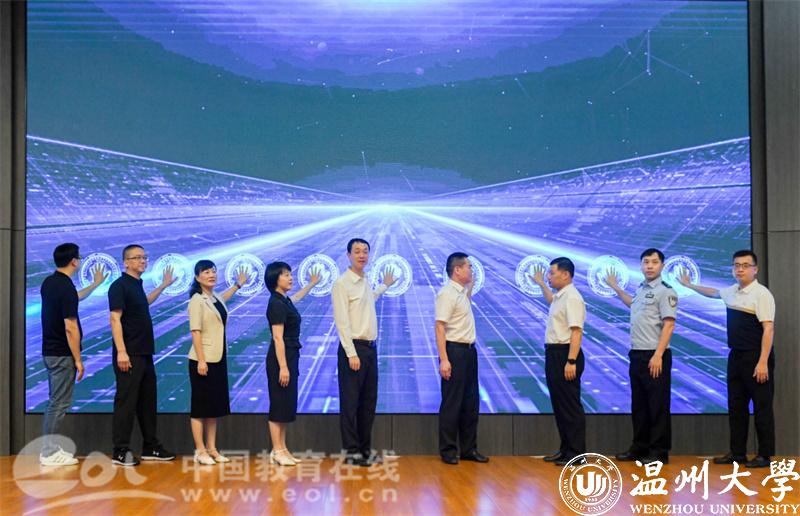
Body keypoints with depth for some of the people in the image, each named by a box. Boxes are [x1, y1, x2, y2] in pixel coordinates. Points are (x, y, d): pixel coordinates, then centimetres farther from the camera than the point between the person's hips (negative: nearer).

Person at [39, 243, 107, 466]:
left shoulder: (49, 282, 9)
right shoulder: (66, 287, -20)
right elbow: (70, 328, -21)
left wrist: (95, 284, 39)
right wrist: (78, 359, -16)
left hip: (50, 351, 9)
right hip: (62, 354, -9)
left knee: (55, 402, 16)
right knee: (59, 403, -3)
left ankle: (49, 448, 21)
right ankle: (49, 453, 2)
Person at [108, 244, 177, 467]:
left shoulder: (137, 284, 15)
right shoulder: (120, 285, -10)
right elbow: (115, 319, -17)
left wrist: (164, 285, 37)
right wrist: (121, 351, -24)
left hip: (145, 354, 9)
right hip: (129, 355, -9)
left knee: (148, 401, 13)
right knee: (126, 402, -5)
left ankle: (151, 447, 21)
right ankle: (120, 451, 2)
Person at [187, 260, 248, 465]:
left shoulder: (217, 299, 11)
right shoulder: (197, 300, -11)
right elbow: (196, 332, -17)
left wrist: (238, 284, 43)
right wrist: (201, 360, -22)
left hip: (218, 359, 8)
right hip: (203, 361, -8)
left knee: (215, 406, 10)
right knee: (201, 406, -1)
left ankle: (212, 449, 16)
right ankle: (200, 450, 6)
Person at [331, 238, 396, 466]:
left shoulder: (366, 282, 13)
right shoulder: (342, 283, -11)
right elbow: (342, 321, -16)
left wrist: (385, 286, 43)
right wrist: (352, 354, -19)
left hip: (370, 347, 8)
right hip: (353, 348, -8)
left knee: (368, 401, 13)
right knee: (350, 402, -1)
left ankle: (365, 449, 22)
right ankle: (352, 451, 6)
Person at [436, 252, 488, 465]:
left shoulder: (462, 292, 13)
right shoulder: (447, 293, -14)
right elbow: (440, 327, -20)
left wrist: (471, 283, 22)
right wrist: (444, 359, -25)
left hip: (469, 351, 9)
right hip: (454, 351, -9)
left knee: (471, 402, 13)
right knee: (452, 403, -1)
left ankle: (468, 448, 22)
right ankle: (448, 451, 8)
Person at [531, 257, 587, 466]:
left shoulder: (572, 298, -16)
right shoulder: (560, 297, 15)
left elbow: (576, 331, -24)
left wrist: (571, 362, -28)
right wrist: (541, 284, 48)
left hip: (566, 355, -10)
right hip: (554, 354, 10)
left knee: (570, 406, -4)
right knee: (558, 405, 14)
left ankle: (575, 453, 2)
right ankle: (565, 449, 22)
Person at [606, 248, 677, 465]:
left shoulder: (665, 291, -10)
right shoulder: (641, 289, 14)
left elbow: (668, 325, -17)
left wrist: (658, 356, -23)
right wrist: (616, 288, 41)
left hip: (655, 356, -8)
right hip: (636, 354, 8)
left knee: (658, 405, -1)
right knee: (638, 404, 13)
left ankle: (659, 451, 6)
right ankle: (640, 447, 23)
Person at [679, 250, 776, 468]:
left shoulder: (761, 294, -13)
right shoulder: (731, 292, 10)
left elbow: (768, 329, -18)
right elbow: (713, 293, 33)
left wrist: (763, 362, -23)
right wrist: (690, 285, 41)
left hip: (756, 358, -8)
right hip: (736, 356, 8)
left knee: (762, 408, 1)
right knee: (736, 406, 11)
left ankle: (765, 455, 9)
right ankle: (737, 452, 20)